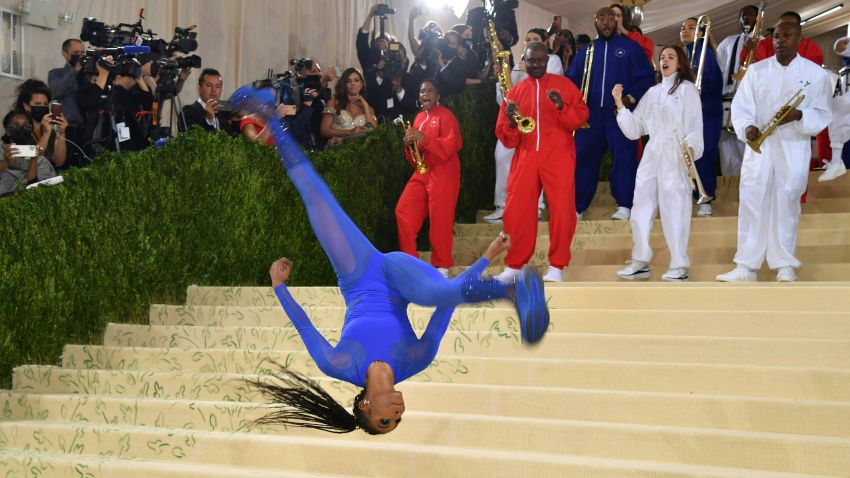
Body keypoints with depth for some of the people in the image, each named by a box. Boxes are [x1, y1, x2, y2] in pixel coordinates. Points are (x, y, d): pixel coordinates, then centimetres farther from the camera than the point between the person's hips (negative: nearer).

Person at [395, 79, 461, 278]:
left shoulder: (446, 116, -6)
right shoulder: (418, 118, 17)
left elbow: (451, 146, -19)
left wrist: (424, 139, -25)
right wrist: (410, 144, -1)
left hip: (442, 175, -8)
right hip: (421, 174, 8)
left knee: (440, 220, -6)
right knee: (403, 212, 0)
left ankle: (442, 266, 3)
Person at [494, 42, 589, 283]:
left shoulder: (564, 84, 8)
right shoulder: (515, 91, 14)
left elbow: (582, 117, 0)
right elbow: (506, 138, 12)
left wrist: (562, 107, -17)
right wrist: (511, 122, -9)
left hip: (558, 156, -2)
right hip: (525, 157, 2)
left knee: (562, 210, -7)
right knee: (516, 211, -2)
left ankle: (557, 266, 1)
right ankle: (514, 265, 8)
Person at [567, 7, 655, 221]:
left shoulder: (630, 47, 5)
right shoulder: (586, 51, 16)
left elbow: (646, 76, 0)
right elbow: (572, 80, 13)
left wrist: (632, 97, -13)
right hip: (591, 114, 3)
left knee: (623, 158, -4)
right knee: (582, 158, 3)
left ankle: (624, 206, 1)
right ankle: (576, 207, 8)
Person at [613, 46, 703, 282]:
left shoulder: (687, 88, 6)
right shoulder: (652, 92, 19)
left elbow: (695, 123, -4)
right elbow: (633, 130, 14)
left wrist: (692, 147, -21)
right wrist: (620, 104, 4)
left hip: (676, 155, -5)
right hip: (652, 155, 6)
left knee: (674, 209, -9)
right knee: (641, 208, 4)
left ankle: (679, 266, -7)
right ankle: (640, 262, 11)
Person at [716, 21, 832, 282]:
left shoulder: (815, 73, 2)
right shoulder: (756, 70, 6)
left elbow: (823, 115, 0)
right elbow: (740, 107, 1)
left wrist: (799, 116, -20)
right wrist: (746, 127, -20)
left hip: (794, 149, -1)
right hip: (759, 146, 1)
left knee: (787, 205, 4)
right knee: (752, 203, -1)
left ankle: (785, 265, 13)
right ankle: (746, 266, 3)